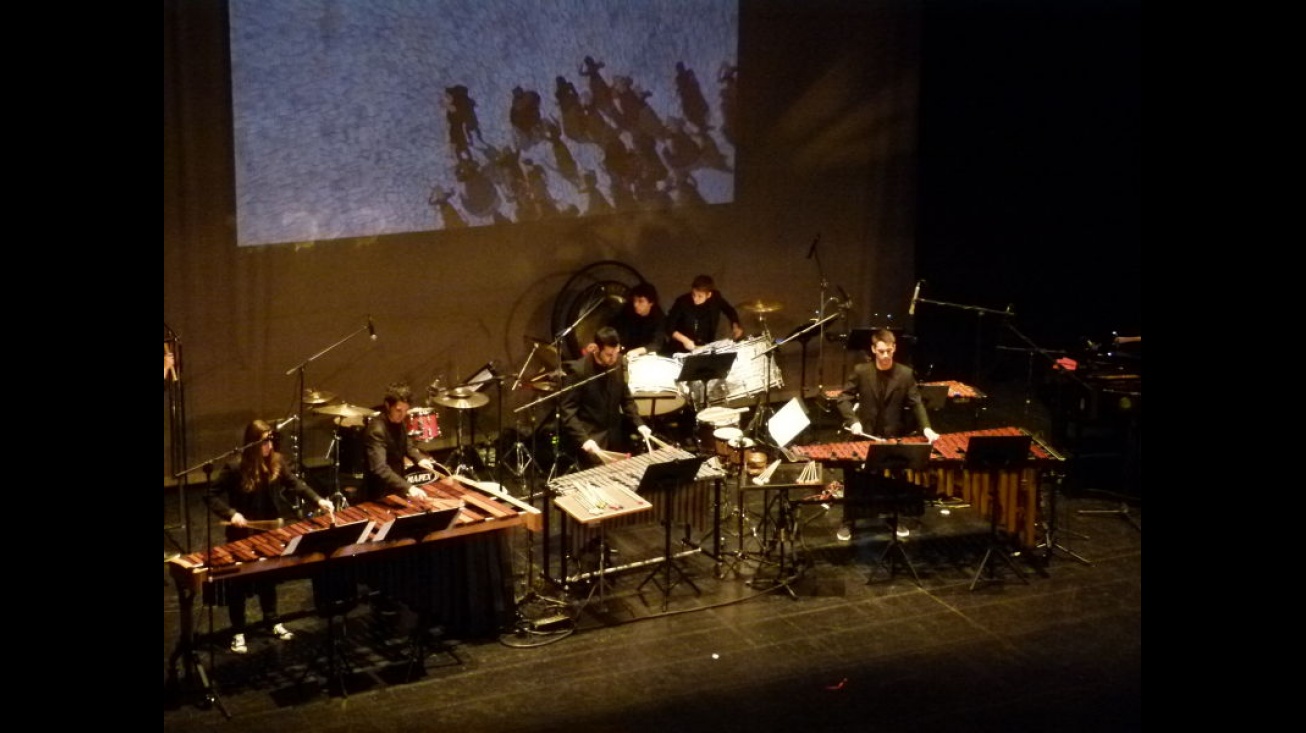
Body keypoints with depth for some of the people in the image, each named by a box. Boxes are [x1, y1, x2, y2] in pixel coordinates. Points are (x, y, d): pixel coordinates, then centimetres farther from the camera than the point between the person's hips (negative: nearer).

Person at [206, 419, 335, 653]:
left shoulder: (277, 461, -7)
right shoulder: (235, 468, -21)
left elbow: (295, 483, 3)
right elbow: (213, 497, -16)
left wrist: (318, 500, -10)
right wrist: (231, 513, -30)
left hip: (269, 531, 4)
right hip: (242, 534, -4)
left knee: (269, 576, 20)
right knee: (239, 582, 7)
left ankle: (273, 621, 37)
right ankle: (238, 632, 18)